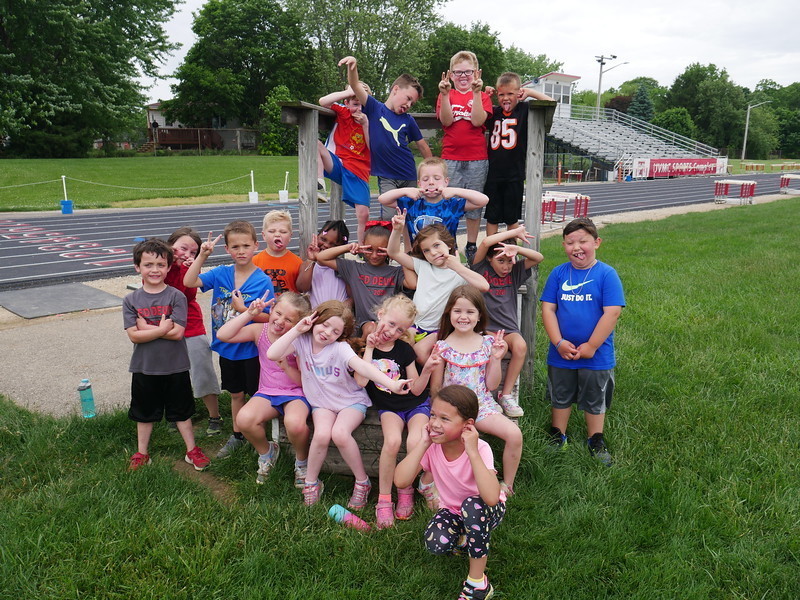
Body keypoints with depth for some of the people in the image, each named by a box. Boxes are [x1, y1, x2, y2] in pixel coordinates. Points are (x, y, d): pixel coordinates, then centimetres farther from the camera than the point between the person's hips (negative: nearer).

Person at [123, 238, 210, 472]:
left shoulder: (176, 297, -9)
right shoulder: (131, 300, -4)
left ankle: (192, 450, 28)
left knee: (181, 411, 13)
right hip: (144, 368, 2)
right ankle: (141, 454, 34)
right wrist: (161, 329, -20)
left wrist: (147, 328, -18)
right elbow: (134, 336, -12)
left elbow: (177, 332, -18)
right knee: (144, 413, 18)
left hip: (175, 367, -2)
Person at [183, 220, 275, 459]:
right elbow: (189, 282, -8)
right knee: (236, 394, 21)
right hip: (227, 347, 5)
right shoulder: (221, 273, -2)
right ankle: (237, 435, 38)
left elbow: (268, 318, -15)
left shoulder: (263, 281, -14)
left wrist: (243, 309, -29)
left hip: (252, 349, -4)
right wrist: (202, 256, -16)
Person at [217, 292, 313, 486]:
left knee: (295, 423, -37)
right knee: (244, 419, -27)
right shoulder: (260, 331, -1)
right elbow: (223, 335, -9)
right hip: (267, 392, 4)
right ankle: (266, 452, 9)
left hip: (296, 393, -4)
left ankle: (302, 461, 0)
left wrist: (287, 367, -26)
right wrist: (249, 314, -13)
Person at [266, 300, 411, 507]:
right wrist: (296, 330, -21)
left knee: (339, 433, -30)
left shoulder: (340, 348, -18)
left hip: (351, 401, -2)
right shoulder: (303, 341, -8)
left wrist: (392, 384, -50)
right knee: (322, 434, -28)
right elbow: (273, 354, -20)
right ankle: (311, 481, -1)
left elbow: (363, 366, -34)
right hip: (321, 403, 2)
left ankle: (362, 481, -6)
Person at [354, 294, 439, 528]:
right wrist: (369, 348, -17)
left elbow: (416, 390, -1)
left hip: (416, 404, 1)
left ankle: (406, 490, -1)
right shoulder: (364, 347, -2)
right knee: (392, 440, -32)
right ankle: (384, 500, -16)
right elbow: (361, 381, -19)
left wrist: (426, 371, -18)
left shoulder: (404, 350, -1)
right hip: (389, 407, 0)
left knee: (415, 441, -29)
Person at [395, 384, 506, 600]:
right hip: (452, 510, 3)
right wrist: (423, 443, -35)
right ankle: (464, 538, 11)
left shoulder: (480, 449, -30)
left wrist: (472, 452, -46)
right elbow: (400, 481, -33)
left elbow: (491, 498, -46)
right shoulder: (432, 447, -20)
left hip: (488, 510, -3)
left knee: (472, 504, -36)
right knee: (436, 544, -27)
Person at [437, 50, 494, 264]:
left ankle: (471, 247, 18)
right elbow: (446, 121, -9)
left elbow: (478, 121, -12)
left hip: (477, 160, 0)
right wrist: (444, 94, -18)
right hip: (451, 158, 0)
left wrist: (476, 92, -17)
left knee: (474, 204, 8)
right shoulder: (446, 95, 8)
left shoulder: (482, 96, 7)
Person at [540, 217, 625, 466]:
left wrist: (591, 346, -16)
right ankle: (558, 436, 39)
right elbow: (548, 308, -5)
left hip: (597, 355, -2)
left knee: (595, 400, 16)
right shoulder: (558, 273, -4)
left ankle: (595, 441, 36)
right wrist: (558, 342, -14)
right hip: (561, 353, 2)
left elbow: (612, 313, -16)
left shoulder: (607, 274, -12)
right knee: (560, 397, 19)